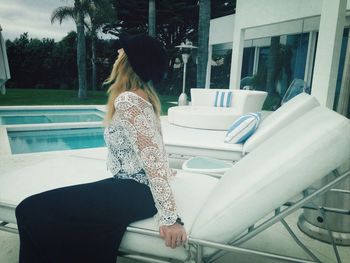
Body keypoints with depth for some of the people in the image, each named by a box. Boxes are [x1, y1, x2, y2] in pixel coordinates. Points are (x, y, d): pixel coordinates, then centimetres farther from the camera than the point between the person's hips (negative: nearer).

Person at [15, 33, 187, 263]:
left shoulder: (127, 101, -20)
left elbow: (152, 158, -26)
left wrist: (169, 218, -25)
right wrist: (165, 172, 32)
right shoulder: (145, 95, 8)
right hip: (137, 187, 9)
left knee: (31, 210, -7)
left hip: (134, 192, -9)